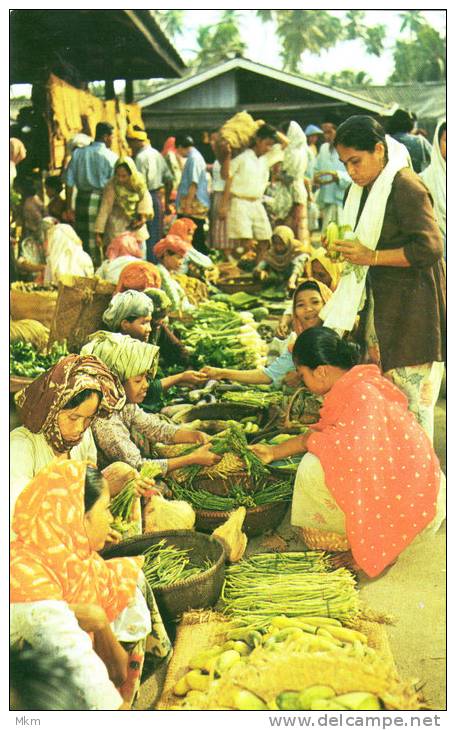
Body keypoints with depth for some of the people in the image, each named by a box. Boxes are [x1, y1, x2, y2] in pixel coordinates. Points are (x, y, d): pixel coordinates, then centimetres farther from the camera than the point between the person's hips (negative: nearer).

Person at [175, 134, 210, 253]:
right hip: (196, 207, 10)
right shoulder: (196, 156, 18)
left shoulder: (193, 158, -12)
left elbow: (193, 184, -19)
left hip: (194, 207, -10)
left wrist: (187, 205, -20)